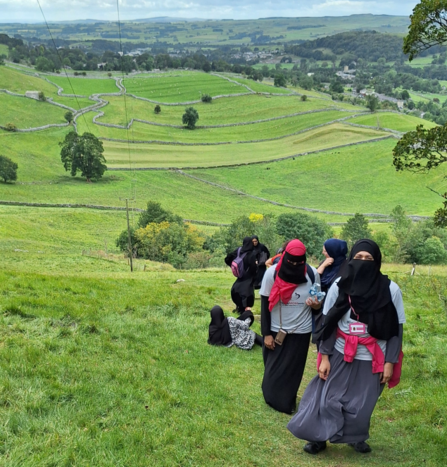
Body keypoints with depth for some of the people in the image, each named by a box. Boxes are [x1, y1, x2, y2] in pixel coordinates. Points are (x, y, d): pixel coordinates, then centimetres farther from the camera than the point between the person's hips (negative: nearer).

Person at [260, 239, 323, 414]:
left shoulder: (312, 274, -11)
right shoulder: (272, 273, -14)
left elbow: (318, 303, 2)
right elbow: (265, 304, -7)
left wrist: (316, 305, -23)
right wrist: (266, 333, -8)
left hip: (301, 332, 0)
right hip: (276, 331, 0)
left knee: (292, 371, 11)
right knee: (273, 370, 13)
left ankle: (286, 402, 32)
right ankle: (273, 398, 38)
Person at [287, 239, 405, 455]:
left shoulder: (390, 290, -12)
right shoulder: (339, 286, -10)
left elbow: (396, 329, -5)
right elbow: (328, 324, -2)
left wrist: (390, 362, -5)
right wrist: (324, 356, -4)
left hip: (372, 359, 0)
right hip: (340, 355, 0)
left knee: (362, 404, 13)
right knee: (328, 398, 6)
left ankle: (356, 437, 39)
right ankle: (320, 437, 27)